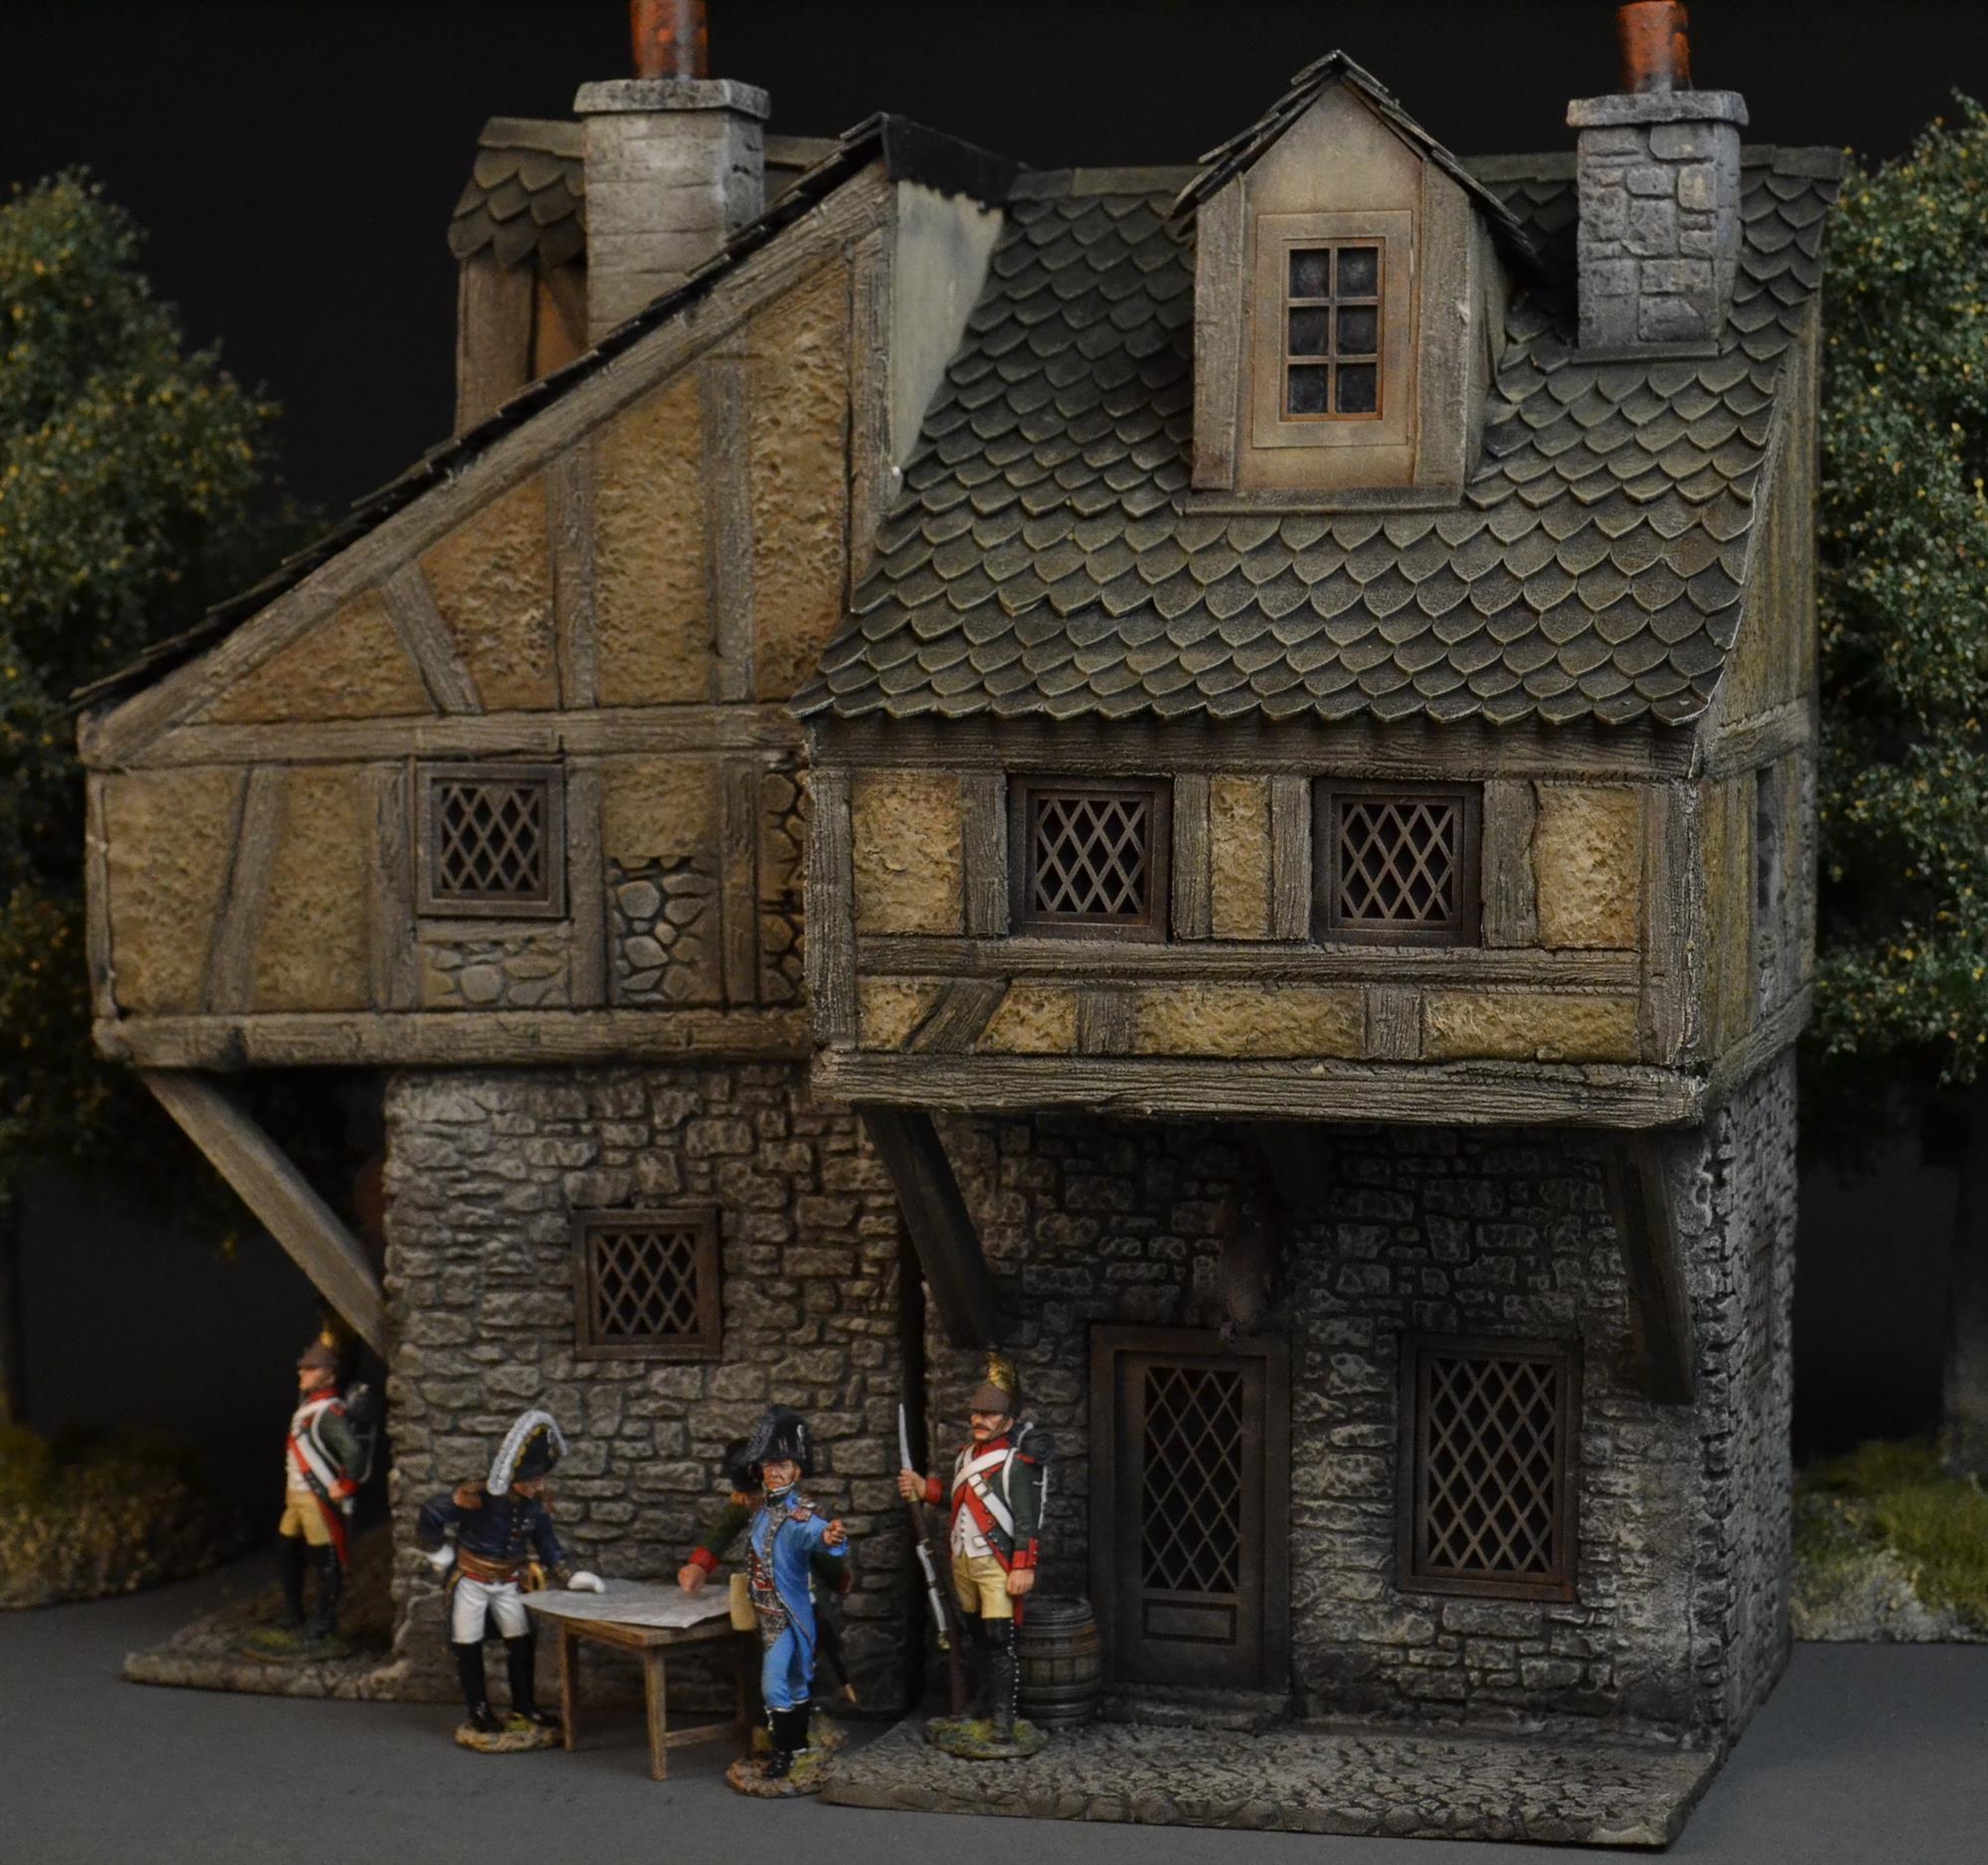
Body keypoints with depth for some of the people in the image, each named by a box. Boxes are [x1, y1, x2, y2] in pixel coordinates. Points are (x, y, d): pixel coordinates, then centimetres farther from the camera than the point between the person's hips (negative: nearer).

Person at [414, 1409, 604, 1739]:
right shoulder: (476, 1498, -29)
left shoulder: (535, 1502, -10)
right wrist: (441, 1558, -13)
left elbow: (545, 1542, 1)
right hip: (471, 1580, -5)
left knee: (521, 1643, 8)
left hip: (509, 1581, 5)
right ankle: (478, 1714, 15)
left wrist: (568, 1576, -9)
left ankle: (524, 1708, 21)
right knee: (468, 1646, 4)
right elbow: (431, 1515, -22)